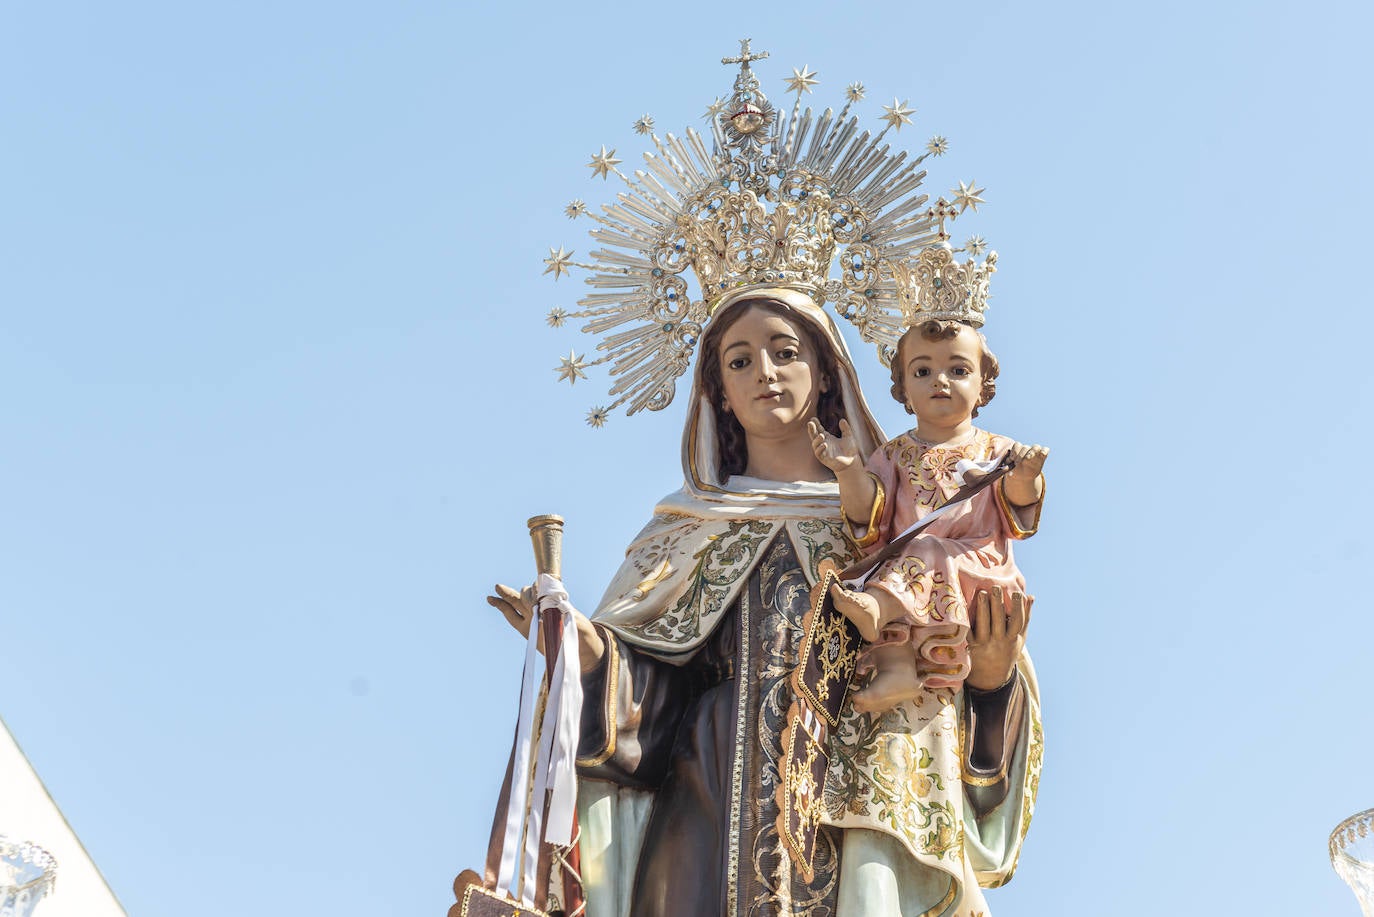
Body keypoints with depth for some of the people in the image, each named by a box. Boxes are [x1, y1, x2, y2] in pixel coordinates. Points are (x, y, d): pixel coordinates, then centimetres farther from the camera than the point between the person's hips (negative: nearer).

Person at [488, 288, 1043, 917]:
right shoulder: (687, 529, 14)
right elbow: (654, 696, 7)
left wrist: (990, 675, -12)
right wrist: (587, 649, -12)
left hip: (868, 817, 0)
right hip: (723, 812, 0)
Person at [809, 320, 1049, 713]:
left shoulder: (996, 451, 15)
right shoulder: (895, 455, 19)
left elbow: (1018, 507, -2)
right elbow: (868, 515, 5)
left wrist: (1023, 479, -26)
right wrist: (850, 472, -14)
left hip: (979, 570, -2)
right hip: (903, 566, 3)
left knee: (928, 553, -31)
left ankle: (879, 607, -56)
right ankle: (896, 665, -44)